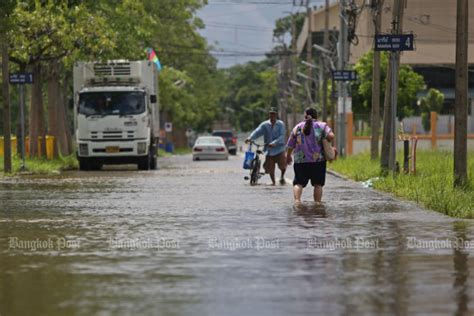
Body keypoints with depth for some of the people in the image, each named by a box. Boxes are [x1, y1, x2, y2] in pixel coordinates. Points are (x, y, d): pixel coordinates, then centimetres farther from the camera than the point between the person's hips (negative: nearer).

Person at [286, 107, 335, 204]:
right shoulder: (322, 125, 3)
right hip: (318, 160, -1)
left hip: (300, 161, 1)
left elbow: (290, 146, 12)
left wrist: (288, 157, 29)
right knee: (318, 184, 8)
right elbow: (331, 136, -15)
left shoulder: (297, 127, 9)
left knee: (298, 183, 2)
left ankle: (297, 199, -21)